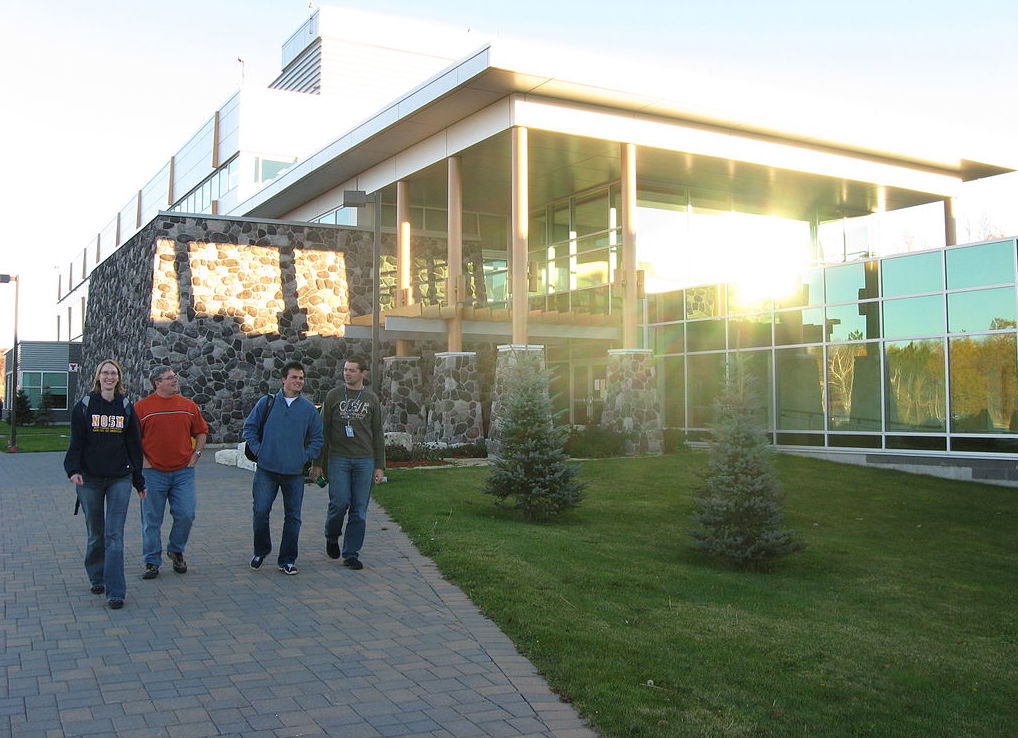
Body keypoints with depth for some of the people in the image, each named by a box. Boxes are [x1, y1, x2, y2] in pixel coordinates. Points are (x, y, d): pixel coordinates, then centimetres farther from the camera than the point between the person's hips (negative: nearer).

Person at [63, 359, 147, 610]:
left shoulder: (126, 408, 6)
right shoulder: (84, 406, 3)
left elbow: (135, 445, 9)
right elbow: (76, 441, 1)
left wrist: (139, 480, 11)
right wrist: (73, 469, -15)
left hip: (120, 478, 0)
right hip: (89, 478, 0)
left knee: (114, 535, -7)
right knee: (95, 534, 12)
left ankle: (116, 591, -8)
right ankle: (97, 578, 32)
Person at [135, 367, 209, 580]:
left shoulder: (189, 406, 7)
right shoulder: (142, 407, -2)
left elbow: (201, 432, 17)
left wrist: (196, 454, 7)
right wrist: (141, 459, -3)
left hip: (183, 472, 2)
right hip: (154, 472, -2)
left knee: (186, 514, -2)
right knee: (152, 520, 4)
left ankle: (176, 550, 23)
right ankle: (152, 562, 16)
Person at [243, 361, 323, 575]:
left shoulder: (309, 409, 6)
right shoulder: (267, 403, 3)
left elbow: (317, 438, 11)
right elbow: (249, 427, 9)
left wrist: (306, 457, 0)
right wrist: (258, 450, 0)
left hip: (295, 473, 1)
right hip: (267, 470, -1)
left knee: (292, 517, 4)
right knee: (260, 511, -2)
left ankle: (287, 560, 15)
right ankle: (261, 551, 21)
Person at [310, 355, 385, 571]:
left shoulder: (372, 399, 9)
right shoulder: (333, 396, 6)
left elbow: (377, 434, 11)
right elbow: (323, 431, 7)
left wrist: (380, 466, 6)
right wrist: (317, 463, 2)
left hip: (364, 460, 1)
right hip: (338, 458, -1)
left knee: (359, 509, 1)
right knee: (340, 503, -8)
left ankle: (351, 554, 10)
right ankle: (331, 537, 21)